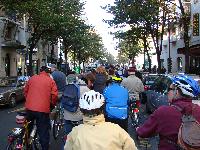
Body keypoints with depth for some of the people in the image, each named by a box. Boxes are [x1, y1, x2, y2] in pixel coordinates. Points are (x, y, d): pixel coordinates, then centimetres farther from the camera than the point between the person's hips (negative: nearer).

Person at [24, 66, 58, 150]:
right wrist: (53, 104, 12)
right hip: (43, 109, -4)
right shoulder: (51, 81, 1)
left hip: (29, 107, 4)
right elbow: (54, 95, -5)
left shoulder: (32, 78, 9)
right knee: (43, 132, 5)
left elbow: (25, 91, 15)